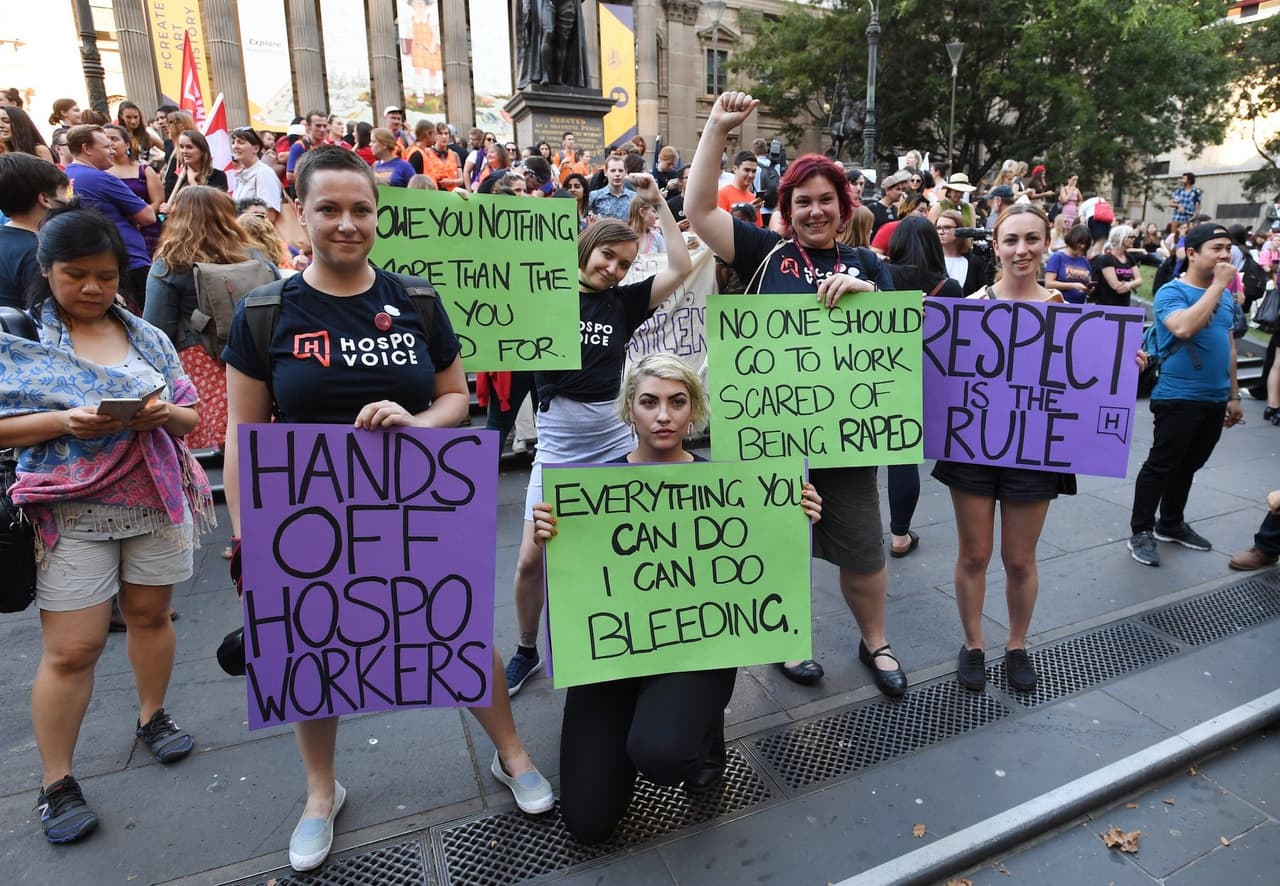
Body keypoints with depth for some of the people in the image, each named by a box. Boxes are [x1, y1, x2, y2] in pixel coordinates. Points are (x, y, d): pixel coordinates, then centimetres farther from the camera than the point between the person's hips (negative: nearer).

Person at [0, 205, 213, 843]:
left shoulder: (148, 338, 7)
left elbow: (190, 417, 7)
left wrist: (164, 414, -15)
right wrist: (64, 420, -20)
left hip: (156, 501, 3)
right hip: (72, 512, -3)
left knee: (149, 613, 15)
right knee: (71, 648, 1)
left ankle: (152, 716, 38)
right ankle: (56, 782, 17)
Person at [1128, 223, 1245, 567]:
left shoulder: (1225, 296, 12)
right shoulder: (1172, 291, -10)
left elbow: (1228, 346, 19)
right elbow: (1184, 328, -30)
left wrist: (1233, 395, 18)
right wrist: (1218, 285, -22)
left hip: (1214, 399, 7)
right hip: (1178, 398, -7)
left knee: (1188, 466, 16)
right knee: (1161, 465, -2)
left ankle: (1171, 524, 29)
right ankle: (1141, 532, 7)